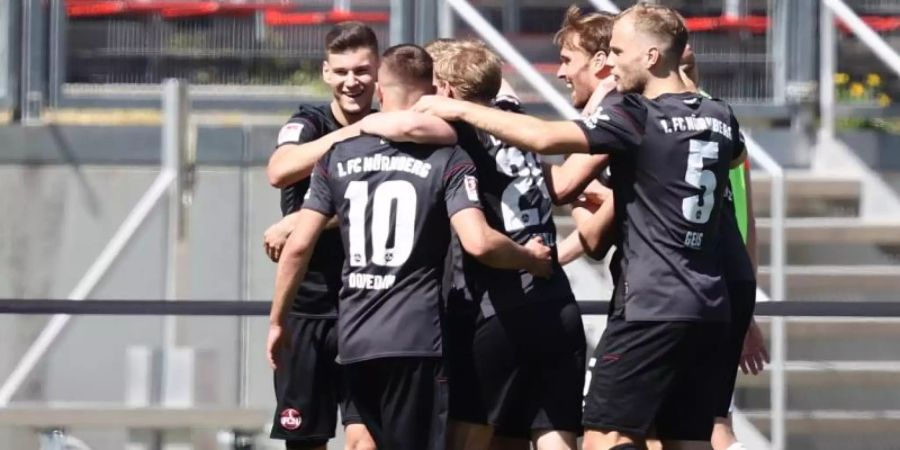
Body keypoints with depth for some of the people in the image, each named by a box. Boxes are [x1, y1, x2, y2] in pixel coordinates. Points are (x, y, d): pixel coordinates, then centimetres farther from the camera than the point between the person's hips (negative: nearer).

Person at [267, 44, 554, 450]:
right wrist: (531, 258, 4)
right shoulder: (447, 160, -3)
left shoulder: (338, 156, 8)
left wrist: (277, 321, 16)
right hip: (416, 340, -4)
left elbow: (299, 246, 6)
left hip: (353, 339, 4)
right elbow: (478, 243, -16)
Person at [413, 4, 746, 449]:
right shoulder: (720, 119, 10)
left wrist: (460, 110, -11)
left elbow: (544, 137, -21)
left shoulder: (639, 119, -11)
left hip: (650, 309, -8)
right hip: (708, 309, 8)